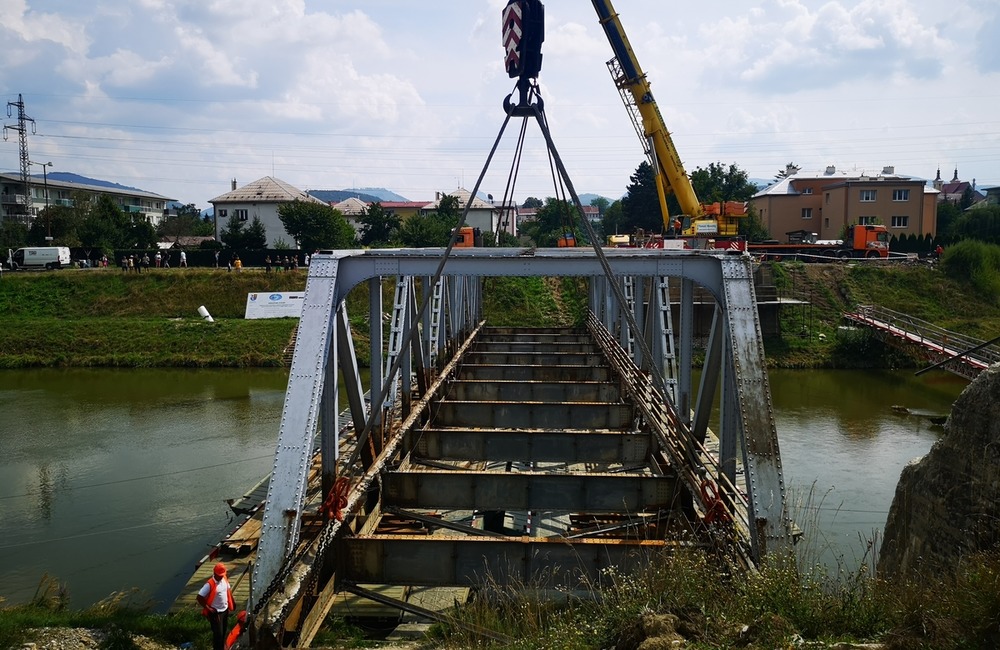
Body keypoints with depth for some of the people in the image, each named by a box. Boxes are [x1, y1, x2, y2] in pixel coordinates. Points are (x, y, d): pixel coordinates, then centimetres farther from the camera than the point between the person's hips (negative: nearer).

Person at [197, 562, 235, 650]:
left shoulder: (224, 579, -4)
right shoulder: (210, 584, -26)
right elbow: (199, 597, -24)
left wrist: (232, 602, 12)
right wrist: (208, 608, -19)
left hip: (225, 610, 7)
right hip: (215, 612, -7)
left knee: (224, 630, 22)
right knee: (218, 633, 0)